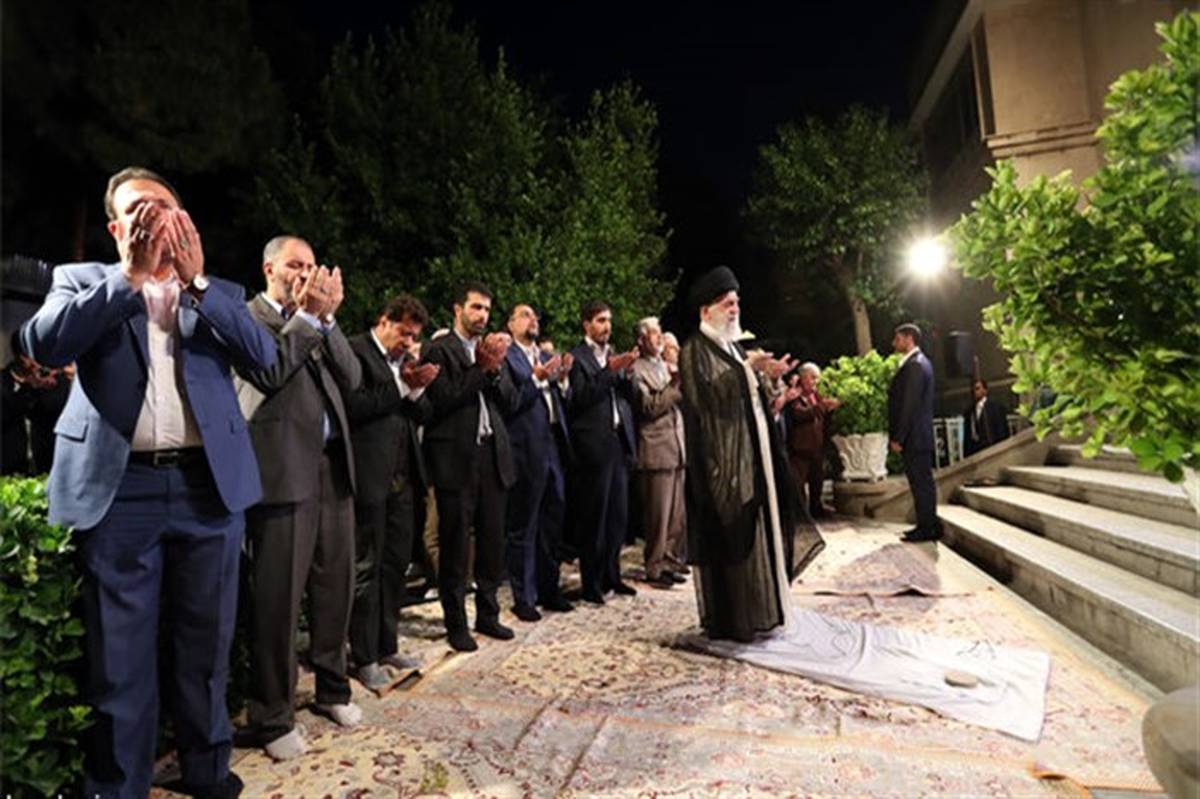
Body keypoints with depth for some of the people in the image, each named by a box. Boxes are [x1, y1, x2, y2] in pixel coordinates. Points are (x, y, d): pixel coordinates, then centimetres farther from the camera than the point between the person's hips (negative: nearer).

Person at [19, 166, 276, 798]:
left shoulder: (218, 294, 12)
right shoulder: (82, 282, 10)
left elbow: (263, 355, -5)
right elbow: (42, 344, -9)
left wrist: (195, 280, -10)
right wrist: (132, 275, -12)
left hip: (208, 486, 2)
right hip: (120, 490, -1)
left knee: (206, 647, 13)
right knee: (118, 657, 8)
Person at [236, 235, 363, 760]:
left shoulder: (317, 322, 18)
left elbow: (352, 378, 5)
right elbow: (267, 372, -17)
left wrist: (327, 318, -3)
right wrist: (306, 314, -11)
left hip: (333, 467, 6)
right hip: (284, 472, -6)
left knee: (335, 587, 14)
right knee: (278, 598, 1)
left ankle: (332, 688, 31)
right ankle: (272, 718, 16)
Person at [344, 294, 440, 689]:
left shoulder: (407, 360, 16)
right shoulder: (355, 350, -6)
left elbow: (423, 413, 14)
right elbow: (354, 407, -15)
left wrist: (416, 390, -5)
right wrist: (401, 386, -15)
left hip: (403, 477, 7)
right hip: (370, 476, -7)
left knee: (396, 563, 13)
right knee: (366, 568, 3)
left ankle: (387, 646, 27)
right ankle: (364, 657, 15)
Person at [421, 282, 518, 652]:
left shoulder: (490, 346, 15)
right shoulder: (439, 349, -3)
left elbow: (508, 400, 9)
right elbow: (443, 399, -14)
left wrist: (496, 369, -8)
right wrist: (482, 368, -14)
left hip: (492, 454, 6)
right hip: (456, 457, -5)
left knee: (492, 540, 11)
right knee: (455, 544, 4)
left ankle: (487, 614, 26)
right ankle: (456, 622, 18)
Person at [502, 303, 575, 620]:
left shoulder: (547, 358, 18)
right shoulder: (506, 356, -5)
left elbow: (559, 403, 16)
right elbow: (508, 403, -15)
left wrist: (561, 379, 0)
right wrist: (536, 379, -22)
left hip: (553, 447, 8)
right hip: (526, 450, -7)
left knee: (552, 522, 15)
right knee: (523, 527, 2)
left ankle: (549, 588, 28)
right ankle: (524, 597, 14)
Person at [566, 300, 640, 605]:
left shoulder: (615, 357, 18)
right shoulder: (576, 357, -3)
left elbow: (630, 397, 13)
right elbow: (581, 398, -14)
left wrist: (626, 372, -4)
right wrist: (610, 370, -18)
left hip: (619, 442, 7)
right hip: (594, 444, -7)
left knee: (618, 513, 11)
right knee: (593, 516, 0)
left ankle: (611, 575, 24)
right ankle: (591, 583, 10)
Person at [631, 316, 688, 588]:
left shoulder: (665, 366, 18)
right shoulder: (637, 370, -6)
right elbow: (649, 407, -15)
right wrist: (675, 385, -16)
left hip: (677, 448, 8)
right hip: (657, 451, -8)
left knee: (679, 513, 13)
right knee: (658, 515, -2)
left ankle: (671, 560, 26)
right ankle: (655, 568, 10)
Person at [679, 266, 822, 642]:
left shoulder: (734, 347, 19)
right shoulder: (695, 350, -8)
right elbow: (707, 394, -22)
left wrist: (767, 375, 6)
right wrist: (748, 369, -25)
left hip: (752, 455, 9)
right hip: (723, 459, -9)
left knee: (756, 532, 12)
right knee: (731, 537, -5)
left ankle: (756, 609, 23)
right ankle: (729, 619, 6)